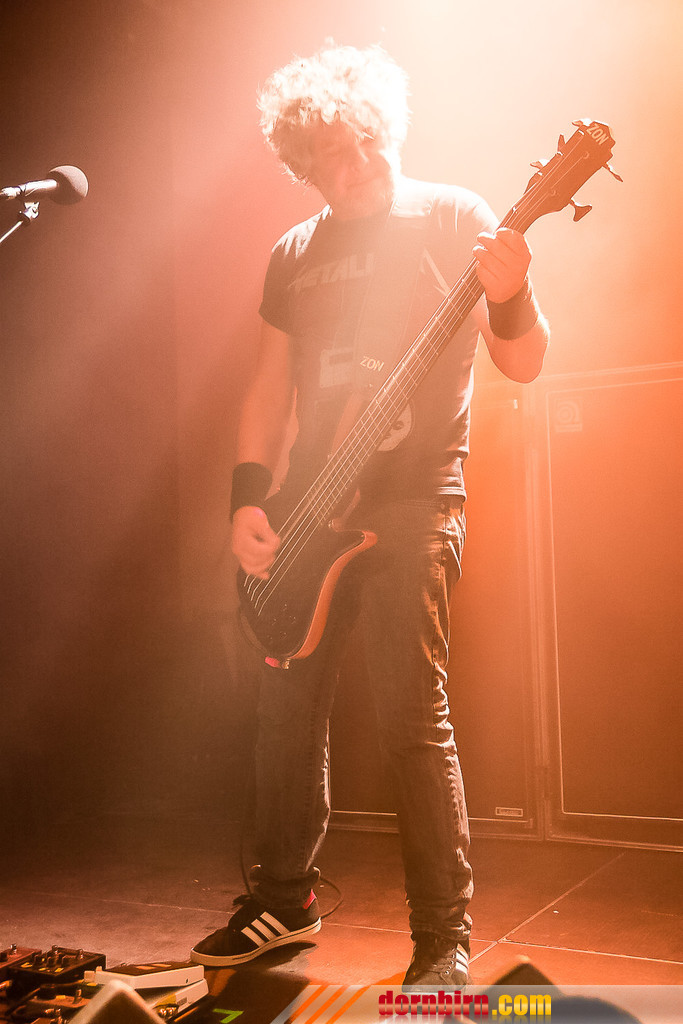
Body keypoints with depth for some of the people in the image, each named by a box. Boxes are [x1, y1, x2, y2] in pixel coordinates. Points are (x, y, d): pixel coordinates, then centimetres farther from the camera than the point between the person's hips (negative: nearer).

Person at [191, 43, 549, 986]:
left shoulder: (454, 218, 0)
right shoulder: (295, 253, 14)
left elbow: (524, 364, -6)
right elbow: (271, 386, 15)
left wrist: (508, 298, -27)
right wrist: (248, 499, 3)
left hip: (412, 501, -5)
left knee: (412, 715, -10)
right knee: (288, 705, 9)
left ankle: (446, 939, 3)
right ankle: (286, 899, 26)